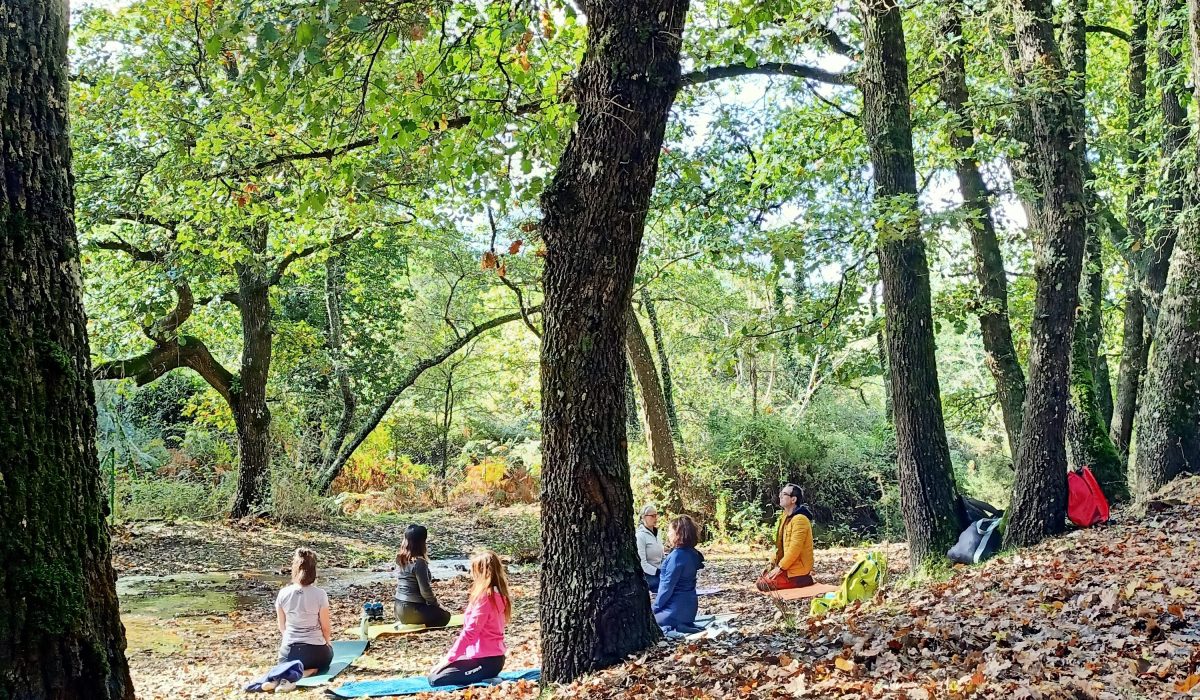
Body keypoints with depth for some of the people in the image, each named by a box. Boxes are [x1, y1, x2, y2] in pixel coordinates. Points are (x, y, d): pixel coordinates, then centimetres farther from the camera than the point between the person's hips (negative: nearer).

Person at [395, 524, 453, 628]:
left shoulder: (400, 559, 4)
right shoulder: (419, 562, -20)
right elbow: (425, 591, -18)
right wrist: (436, 604, -3)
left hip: (399, 607, 8)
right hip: (412, 609, -8)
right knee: (444, 616, 12)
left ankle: (403, 622, 10)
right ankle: (411, 624, -2)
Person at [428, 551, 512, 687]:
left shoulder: (484, 597, -19)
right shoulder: (497, 595, 10)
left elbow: (469, 632, -20)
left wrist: (448, 659, -13)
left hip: (486, 661, -10)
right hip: (493, 657, 10)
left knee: (435, 679, -9)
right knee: (437, 670, 19)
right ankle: (488, 678, 8)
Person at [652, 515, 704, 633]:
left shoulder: (677, 556, -21)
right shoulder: (692, 554, 6)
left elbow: (667, 586, -19)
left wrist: (655, 607, -7)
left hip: (676, 609, -9)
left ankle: (673, 628, -12)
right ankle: (685, 624, 5)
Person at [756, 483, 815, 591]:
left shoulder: (799, 519, -21)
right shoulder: (786, 517, 12)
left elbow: (794, 549, -25)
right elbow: (780, 545, 16)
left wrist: (780, 567, -20)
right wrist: (773, 563, 7)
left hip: (797, 573, -10)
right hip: (787, 568, 10)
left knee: (762, 584, -13)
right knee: (760, 580, 14)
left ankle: (805, 581, -2)